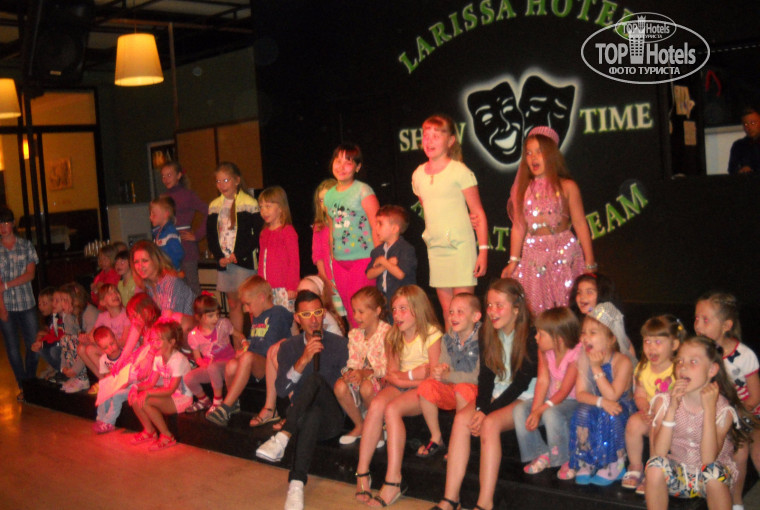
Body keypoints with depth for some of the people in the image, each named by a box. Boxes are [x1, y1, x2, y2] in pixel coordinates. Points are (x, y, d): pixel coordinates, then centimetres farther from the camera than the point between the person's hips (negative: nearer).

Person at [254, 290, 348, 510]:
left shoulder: (339, 345, 5)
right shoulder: (289, 347, 10)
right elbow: (281, 390, -3)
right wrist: (303, 360, -17)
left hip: (331, 418, -1)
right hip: (300, 416, 1)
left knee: (315, 379, -32)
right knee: (312, 415, -38)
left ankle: (283, 438, -41)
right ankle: (297, 484, -43)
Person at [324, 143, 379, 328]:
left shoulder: (363, 191, -6)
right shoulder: (329, 195, 11)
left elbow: (376, 227, -9)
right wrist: (332, 259, 14)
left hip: (363, 258, -6)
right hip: (339, 261, 6)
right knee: (348, 308, 9)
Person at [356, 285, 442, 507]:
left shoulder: (431, 334, -6)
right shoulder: (394, 336, 11)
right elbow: (392, 374, 5)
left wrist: (405, 375, -7)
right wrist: (416, 376, -12)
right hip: (400, 388, 5)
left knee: (392, 409, -32)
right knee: (376, 404, -28)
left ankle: (393, 481, -30)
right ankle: (362, 472, -25)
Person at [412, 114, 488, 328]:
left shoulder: (460, 172, -7)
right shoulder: (418, 175, 9)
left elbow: (479, 213, -7)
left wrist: (483, 250, -11)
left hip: (460, 247, -5)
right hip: (435, 248, 5)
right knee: (447, 310, 10)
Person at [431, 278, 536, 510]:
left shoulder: (530, 337, -14)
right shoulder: (487, 332, 3)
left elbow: (521, 383, -16)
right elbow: (486, 375, 2)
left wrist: (487, 411, -21)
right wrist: (480, 407, -16)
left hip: (524, 398, -5)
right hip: (495, 394, 5)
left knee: (490, 424, -33)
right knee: (461, 419, -23)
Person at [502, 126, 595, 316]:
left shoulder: (567, 187, 0)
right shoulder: (523, 188, 7)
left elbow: (580, 225, -1)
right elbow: (518, 226, 6)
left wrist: (589, 263, -3)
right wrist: (513, 261, 3)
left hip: (563, 252, -2)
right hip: (532, 255, 3)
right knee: (533, 312, 3)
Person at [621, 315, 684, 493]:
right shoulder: (642, 369, 3)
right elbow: (640, 396, 4)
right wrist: (646, 409, -19)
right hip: (651, 414, 5)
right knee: (634, 422, -23)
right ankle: (635, 467, -3)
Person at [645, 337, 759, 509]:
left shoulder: (723, 409, -15)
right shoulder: (664, 401, -10)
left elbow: (708, 460, -27)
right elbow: (659, 453, -22)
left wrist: (709, 409, -29)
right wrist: (672, 408, -29)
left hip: (707, 479, -1)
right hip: (676, 475, 1)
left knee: (714, 472, -33)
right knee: (656, 465, -29)